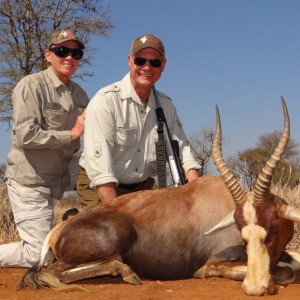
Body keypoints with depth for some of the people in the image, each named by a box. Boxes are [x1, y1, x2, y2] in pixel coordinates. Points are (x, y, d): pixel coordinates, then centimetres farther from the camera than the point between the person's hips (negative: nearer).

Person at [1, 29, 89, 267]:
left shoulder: (80, 94, 11)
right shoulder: (32, 85, -9)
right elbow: (25, 136, -19)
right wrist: (72, 134, -15)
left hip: (59, 183, 7)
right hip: (30, 182, -7)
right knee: (39, 255, -8)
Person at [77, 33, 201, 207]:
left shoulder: (166, 105, 5)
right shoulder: (106, 100, -15)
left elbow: (181, 147, 3)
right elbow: (98, 157, -22)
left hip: (143, 188, 5)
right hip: (100, 189, -5)